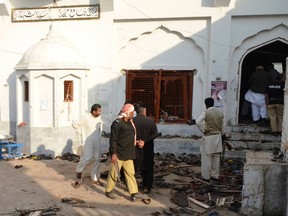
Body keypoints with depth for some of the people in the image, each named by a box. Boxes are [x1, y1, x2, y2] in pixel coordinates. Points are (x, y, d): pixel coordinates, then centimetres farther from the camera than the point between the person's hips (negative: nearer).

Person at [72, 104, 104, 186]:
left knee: (97, 160, 5)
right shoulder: (86, 118, -15)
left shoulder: (99, 117, 2)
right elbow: (74, 123, -11)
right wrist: (81, 133, -7)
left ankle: (94, 179, 16)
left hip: (97, 142, 6)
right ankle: (79, 170, 21)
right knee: (88, 158, -10)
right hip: (88, 142, -6)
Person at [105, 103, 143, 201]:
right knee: (114, 172, 5)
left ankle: (134, 192, 13)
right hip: (118, 154, -8)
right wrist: (113, 153, -20)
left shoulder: (130, 123, 13)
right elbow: (113, 139, -17)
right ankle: (108, 190, 23)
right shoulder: (117, 123, -14)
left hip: (128, 154, 8)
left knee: (130, 173, 8)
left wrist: (137, 143, 6)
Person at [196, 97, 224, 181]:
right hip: (217, 137, 5)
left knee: (207, 158, 5)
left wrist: (204, 129, -16)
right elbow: (221, 126, 11)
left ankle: (206, 176, 12)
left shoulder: (206, 112, -14)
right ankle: (215, 175, 22)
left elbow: (198, 122, -28)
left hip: (208, 137, -5)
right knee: (216, 157, 13)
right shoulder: (220, 112, 3)